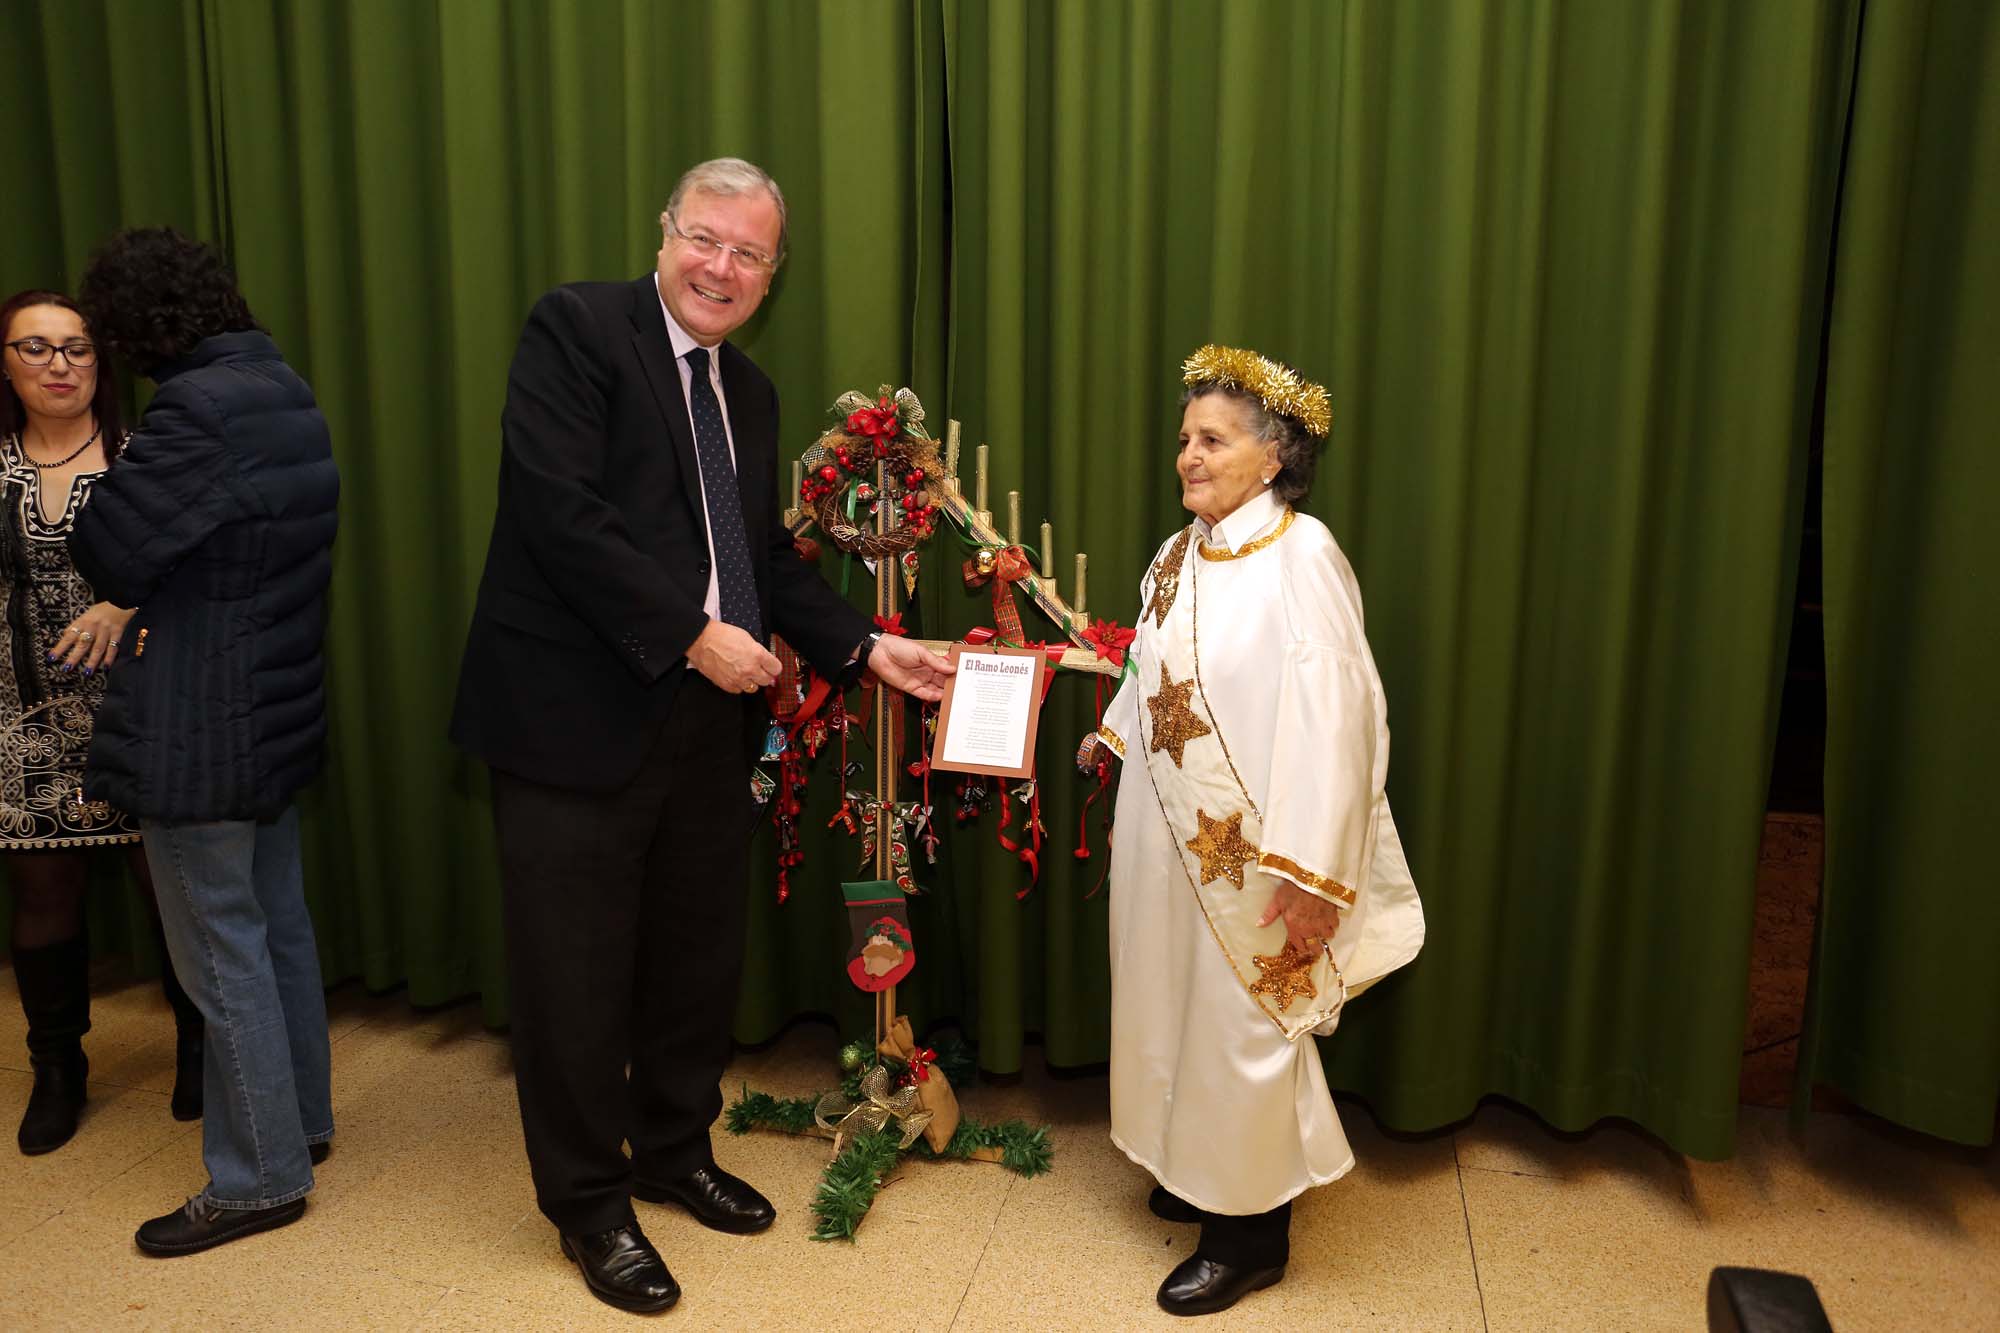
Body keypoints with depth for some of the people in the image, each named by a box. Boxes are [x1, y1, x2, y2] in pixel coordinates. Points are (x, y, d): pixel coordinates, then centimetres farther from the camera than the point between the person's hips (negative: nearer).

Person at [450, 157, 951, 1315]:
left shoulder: (750, 390, 15)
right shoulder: (577, 327, -8)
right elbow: (560, 509, -18)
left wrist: (864, 647, 2)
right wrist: (695, 635, -19)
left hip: (709, 722, 7)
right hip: (583, 713, -7)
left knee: (700, 957, 18)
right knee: (578, 972, 6)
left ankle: (676, 1150, 40)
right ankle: (590, 1202, 26)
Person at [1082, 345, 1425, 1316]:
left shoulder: (1302, 555, -17)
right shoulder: (1177, 556, 5)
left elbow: (1335, 722, -21)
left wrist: (1312, 877, -22)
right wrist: (1110, 738, 2)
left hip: (1247, 849, -7)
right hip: (1165, 833, 7)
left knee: (1240, 1026, 6)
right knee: (1175, 1007, 18)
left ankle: (1251, 1234, 25)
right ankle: (1197, 1172, 40)